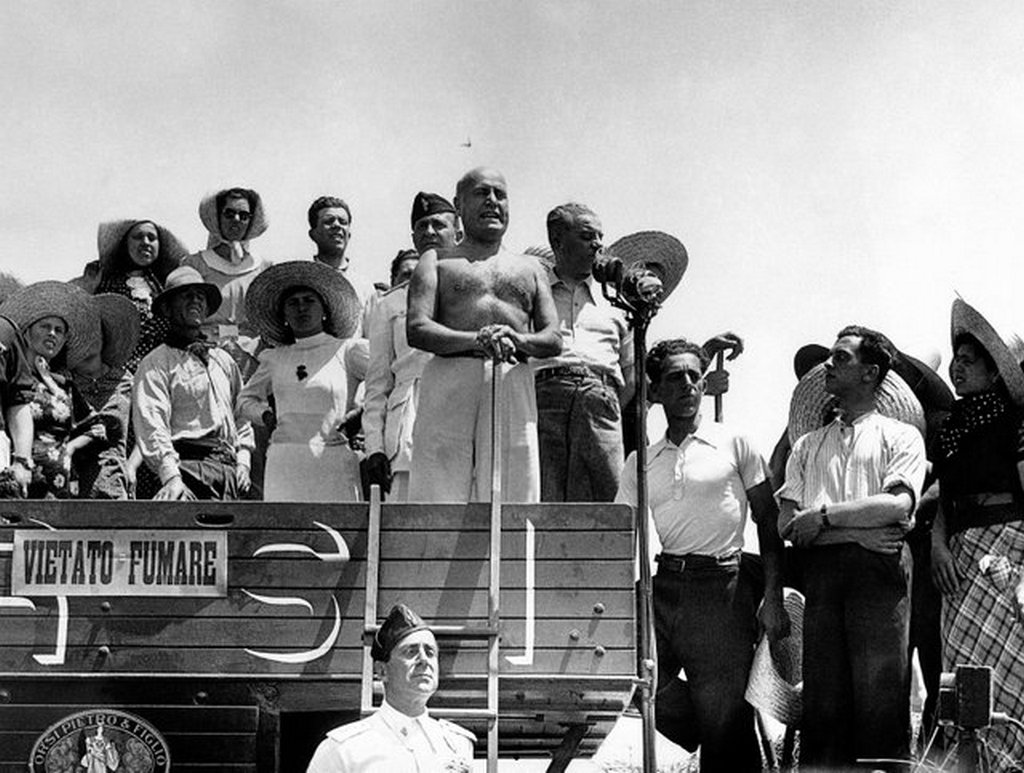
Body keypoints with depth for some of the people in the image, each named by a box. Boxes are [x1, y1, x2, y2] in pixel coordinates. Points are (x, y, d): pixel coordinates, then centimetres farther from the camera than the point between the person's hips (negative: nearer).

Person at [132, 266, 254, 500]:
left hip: (229, 471, 6)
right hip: (189, 469, -6)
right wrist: (171, 476, -22)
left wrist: (243, 460, 12)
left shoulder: (224, 361, 24)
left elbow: (242, 417, 28)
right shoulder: (155, 364, 3)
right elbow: (152, 426, -9)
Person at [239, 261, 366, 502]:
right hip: (283, 462, 3)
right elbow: (246, 398, 31)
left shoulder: (346, 350, 5)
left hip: (333, 462, -3)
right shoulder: (274, 358, 17)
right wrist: (265, 415, 11)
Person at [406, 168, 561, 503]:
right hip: (450, 378, -2)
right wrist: (475, 340, -17)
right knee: (438, 493, -11)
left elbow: (554, 339, 13)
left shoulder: (529, 269, 26)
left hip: (513, 385, 2)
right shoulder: (437, 261, 18)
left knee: (513, 494, -6)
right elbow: (416, 330, 1)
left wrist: (519, 340, -11)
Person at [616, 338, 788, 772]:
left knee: (724, 715, -3)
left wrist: (772, 599, -5)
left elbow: (769, 524, 5)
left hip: (720, 588, -3)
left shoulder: (733, 445, 7)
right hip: (661, 586, 3)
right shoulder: (639, 463, 15)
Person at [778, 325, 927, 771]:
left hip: (878, 571, -3)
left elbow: (898, 504, -5)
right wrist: (857, 530, -4)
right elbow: (787, 524, 10)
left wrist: (824, 514, -7)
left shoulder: (901, 436, 13)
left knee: (880, 696, -8)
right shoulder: (808, 444, 23)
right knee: (821, 697, -2)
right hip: (821, 573, 3)